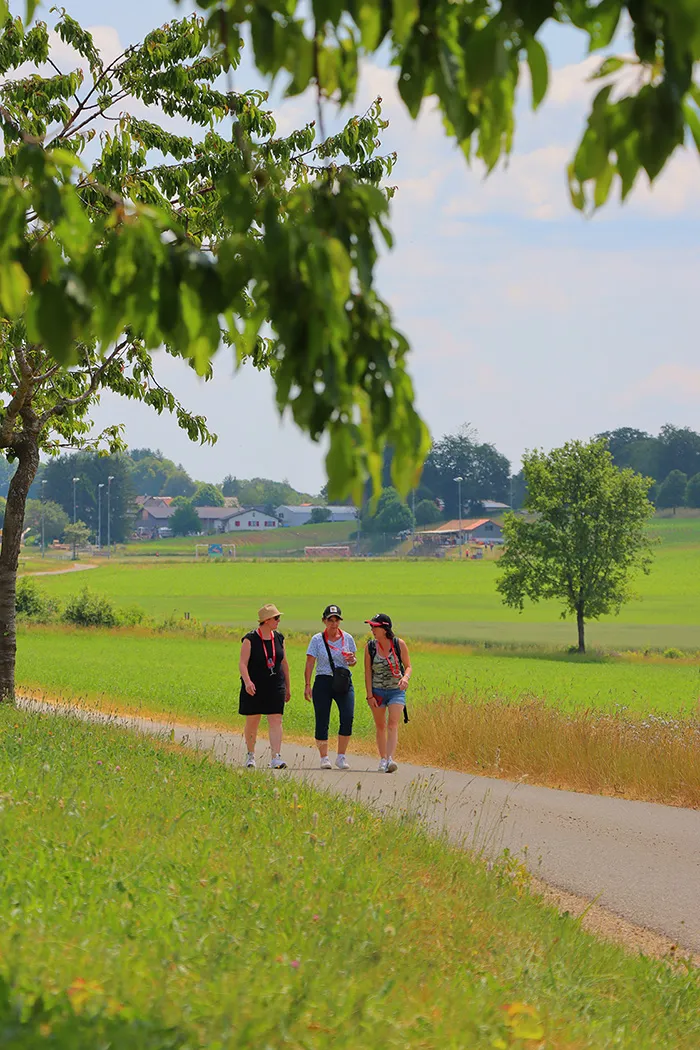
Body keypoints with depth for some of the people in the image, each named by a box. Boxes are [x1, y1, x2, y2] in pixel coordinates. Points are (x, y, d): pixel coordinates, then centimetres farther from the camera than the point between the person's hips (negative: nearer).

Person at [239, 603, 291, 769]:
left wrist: (288, 687, 18)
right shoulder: (250, 640, -7)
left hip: (275, 687, 3)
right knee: (252, 722, 7)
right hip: (254, 687, -3)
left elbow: (284, 664, 16)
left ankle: (275, 758, -15)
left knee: (276, 721, -9)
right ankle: (250, 755, 27)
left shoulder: (279, 638, 7)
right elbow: (243, 664, -13)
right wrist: (247, 682, -29)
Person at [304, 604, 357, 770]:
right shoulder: (317, 640, 1)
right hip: (323, 682, -1)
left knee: (347, 717, -14)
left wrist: (352, 660, -6)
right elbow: (309, 664, 0)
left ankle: (341, 756, -2)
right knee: (322, 721, -2)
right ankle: (324, 758, 12)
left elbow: (353, 661, 18)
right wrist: (307, 685, -9)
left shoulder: (347, 638, 8)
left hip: (344, 683, 1)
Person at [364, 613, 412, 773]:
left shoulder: (399, 644, -7)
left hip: (396, 690, -2)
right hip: (377, 691, 2)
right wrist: (370, 695, -7)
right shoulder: (370, 647, -4)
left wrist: (406, 677, -22)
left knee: (393, 724, -16)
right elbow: (368, 672, -2)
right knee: (380, 726, 10)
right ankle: (383, 759, 23)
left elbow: (408, 666, 1)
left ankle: (390, 759, -26)